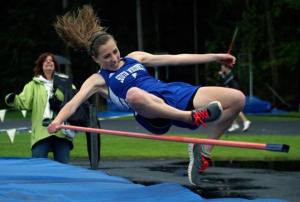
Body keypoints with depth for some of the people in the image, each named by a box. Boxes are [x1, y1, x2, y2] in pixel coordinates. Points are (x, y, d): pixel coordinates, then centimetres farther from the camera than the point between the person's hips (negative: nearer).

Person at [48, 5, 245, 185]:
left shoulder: (135, 57, 23)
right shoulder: (99, 80, 10)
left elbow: (175, 58, 23)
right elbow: (75, 102, -6)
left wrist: (215, 57, 22)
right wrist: (58, 120, -28)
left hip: (176, 95, 6)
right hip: (154, 113, -6)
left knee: (237, 98, -10)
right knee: (134, 94, -43)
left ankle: (204, 151, -3)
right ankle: (193, 117, -41)